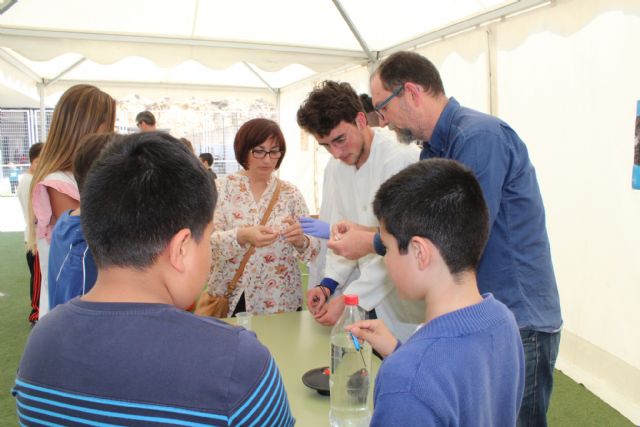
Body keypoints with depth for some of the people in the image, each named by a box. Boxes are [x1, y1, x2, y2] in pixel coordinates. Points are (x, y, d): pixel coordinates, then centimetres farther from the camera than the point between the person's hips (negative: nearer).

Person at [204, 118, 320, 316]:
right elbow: (206, 241, -11)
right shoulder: (222, 188, -2)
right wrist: (242, 236, -29)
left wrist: (300, 240, -24)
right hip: (229, 299, -1)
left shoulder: (290, 193, 1)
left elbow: (312, 250, -2)